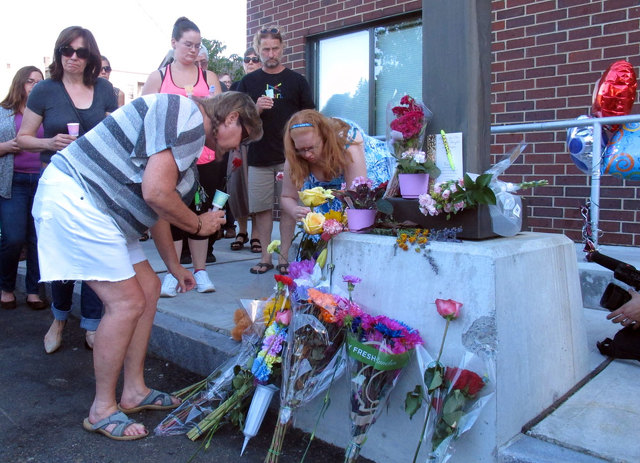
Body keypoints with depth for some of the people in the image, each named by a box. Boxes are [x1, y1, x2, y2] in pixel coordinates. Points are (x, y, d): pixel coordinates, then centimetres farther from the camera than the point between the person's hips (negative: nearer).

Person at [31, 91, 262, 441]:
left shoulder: (189, 136, 18)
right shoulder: (187, 115, -14)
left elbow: (157, 208, 25)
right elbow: (155, 194, -24)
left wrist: (174, 266, 31)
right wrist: (199, 224, -5)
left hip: (93, 207, 11)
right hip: (73, 198, -11)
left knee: (148, 287, 11)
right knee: (127, 302, -9)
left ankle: (134, 392, 21)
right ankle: (102, 410, 9)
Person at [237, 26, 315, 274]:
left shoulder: (297, 81, 8)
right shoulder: (248, 82, 11)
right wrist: (257, 109, -12)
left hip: (290, 155, -1)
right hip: (259, 156, 1)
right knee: (262, 208, 3)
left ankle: (284, 257, 10)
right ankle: (265, 257, 14)